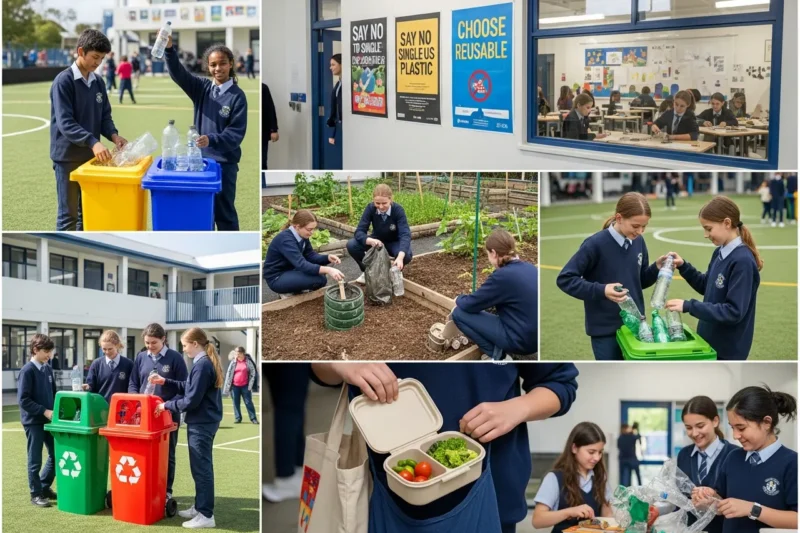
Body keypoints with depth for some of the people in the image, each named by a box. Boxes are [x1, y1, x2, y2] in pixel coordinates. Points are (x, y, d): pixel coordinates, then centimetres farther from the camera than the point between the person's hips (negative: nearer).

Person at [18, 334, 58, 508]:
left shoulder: (47, 369, 8)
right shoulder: (27, 371, -14)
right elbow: (23, 400, -17)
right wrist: (44, 411, -21)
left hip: (48, 419, 7)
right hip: (33, 421, -7)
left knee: (56, 454, 11)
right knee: (35, 460, 2)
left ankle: (44, 487, 26)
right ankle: (36, 494, 13)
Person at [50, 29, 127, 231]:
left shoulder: (98, 83, 8)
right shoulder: (63, 81, -13)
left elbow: (105, 116, 13)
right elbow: (65, 123, -21)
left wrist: (113, 135, -9)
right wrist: (93, 142, -33)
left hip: (90, 155, 7)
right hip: (68, 157, -7)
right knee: (68, 214, -1)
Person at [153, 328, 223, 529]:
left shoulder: (202, 365, -21)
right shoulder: (207, 362, 11)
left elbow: (191, 400, -21)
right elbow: (189, 386, 17)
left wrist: (167, 405, -10)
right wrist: (165, 382, 12)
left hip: (201, 423, -10)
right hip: (204, 422, 10)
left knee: (201, 468, -5)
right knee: (201, 467, 17)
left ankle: (206, 515, -1)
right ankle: (199, 507, 27)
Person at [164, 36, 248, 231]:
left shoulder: (237, 96, -9)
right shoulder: (202, 88, 3)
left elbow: (236, 133, -14)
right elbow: (178, 74, -10)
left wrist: (211, 140, -29)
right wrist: (169, 49, -28)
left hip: (225, 163, -4)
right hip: (200, 158, 4)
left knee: (224, 211, 4)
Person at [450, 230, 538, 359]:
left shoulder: (502, 276, -19)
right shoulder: (529, 268, 6)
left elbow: (470, 305, -8)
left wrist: (459, 299, 15)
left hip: (519, 340, -8)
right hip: (534, 338, 8)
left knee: (459, 313, -1)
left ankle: (498, 356, 1)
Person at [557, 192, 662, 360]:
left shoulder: (638, 242, 1)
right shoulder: (596, 244, -16)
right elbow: (564, 279, -14)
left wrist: (656, 268, -6)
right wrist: (601, 290, -25)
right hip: (605, 329, -5)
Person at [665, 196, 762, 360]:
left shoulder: (743, 261, -23)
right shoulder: (720, 253, 3)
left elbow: (734, 311, -26)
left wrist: (689, 306, -27)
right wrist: (683, 266, 3)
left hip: (728, 349, -9)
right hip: (709, 341, 9)